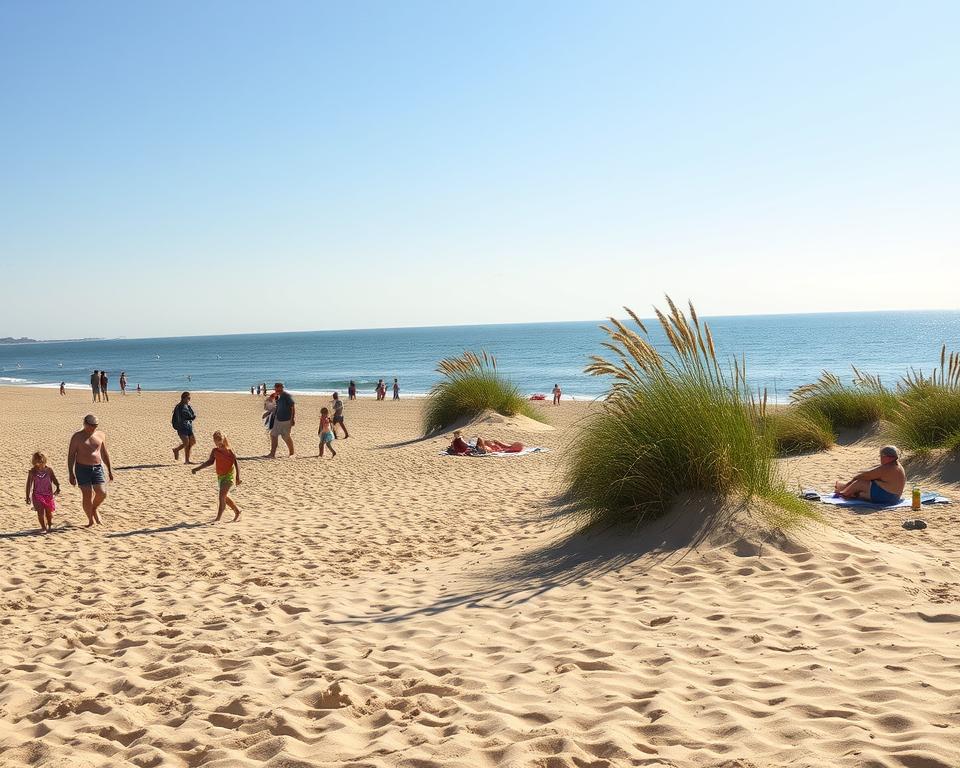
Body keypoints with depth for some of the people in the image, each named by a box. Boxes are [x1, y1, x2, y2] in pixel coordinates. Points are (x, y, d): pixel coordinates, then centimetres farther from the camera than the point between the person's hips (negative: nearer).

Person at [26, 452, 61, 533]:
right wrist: (28, 496, -1)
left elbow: (54, 479, 4)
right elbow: (29, 484, 0)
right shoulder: (32, 472, -6)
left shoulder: (48, 470, -3)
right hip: (37, 495, -1)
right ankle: (43, 527, 4)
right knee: (40, 512, -7)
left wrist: (58, 488, -13)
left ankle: (50, 526, 32)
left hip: (48, 494, 2)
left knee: (49, 511, 11)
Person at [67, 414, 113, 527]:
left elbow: (105, 453, 17)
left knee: (102, 493, -8)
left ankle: (94, 509, 21)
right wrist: (71, 474, -8)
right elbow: (71, 455, -3)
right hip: (82, 469, -3)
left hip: (97, 468, 3)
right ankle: (90, 520, 7)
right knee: (87, 496, -7)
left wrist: (109, 470, 17)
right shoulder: (77, 437, -3)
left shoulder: (101, 435, 7)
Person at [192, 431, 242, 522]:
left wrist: (238, 477, -18)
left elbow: (236, 462, -12)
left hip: (229, 475, -7)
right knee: (225, 497, 15)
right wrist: (197, 469, 7)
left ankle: (218, 517, -13)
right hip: (220, 476, 7)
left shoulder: (229, 450, -13)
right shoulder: (215, 451, 3)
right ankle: (237, 511, 35)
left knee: (222, 495, -16)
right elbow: (210, 462, 13)